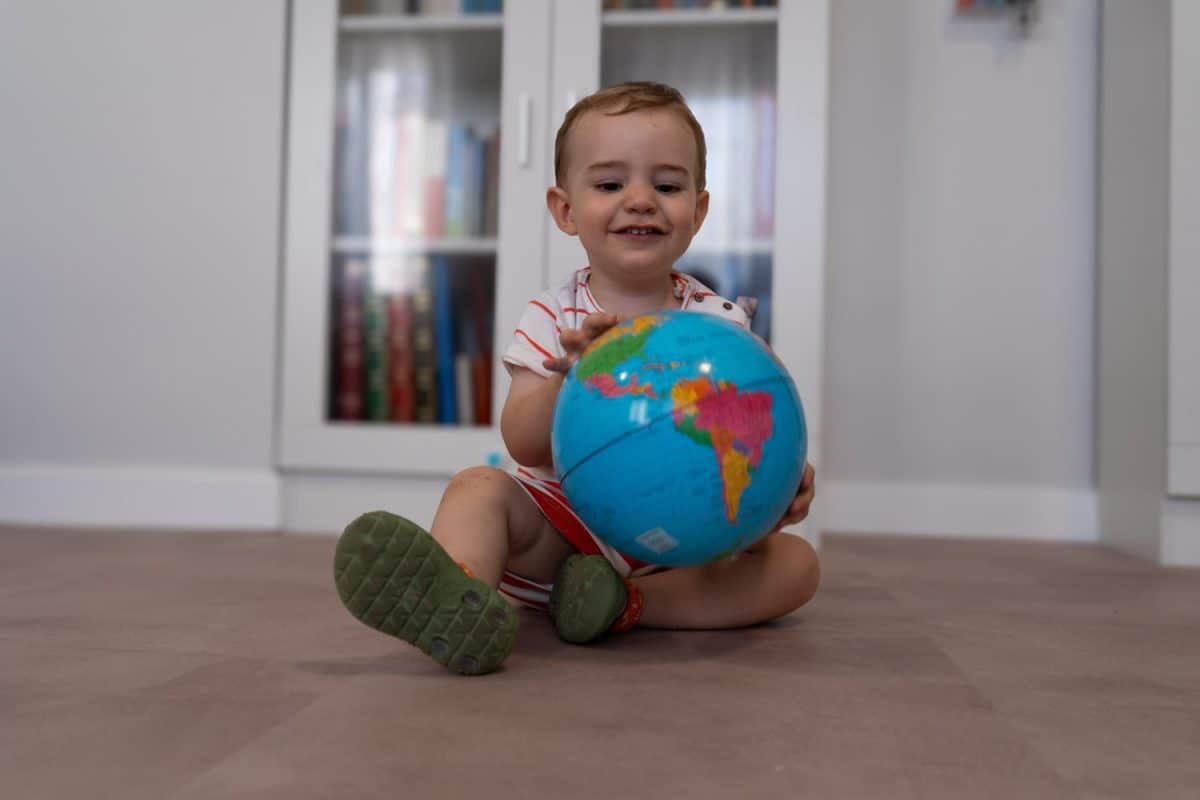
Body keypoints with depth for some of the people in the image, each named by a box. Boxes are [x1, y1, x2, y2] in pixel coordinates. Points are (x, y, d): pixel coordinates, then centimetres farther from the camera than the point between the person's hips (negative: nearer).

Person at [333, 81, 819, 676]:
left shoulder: (718, 322, -1)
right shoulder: (554, 319, -4)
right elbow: (524, 447, -13)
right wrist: (568, 376, -32)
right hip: (563, 520, -1)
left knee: (795, 563, -18)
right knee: (478, 486, -24)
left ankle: (628, 604, -30)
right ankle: (459, 600, -54)